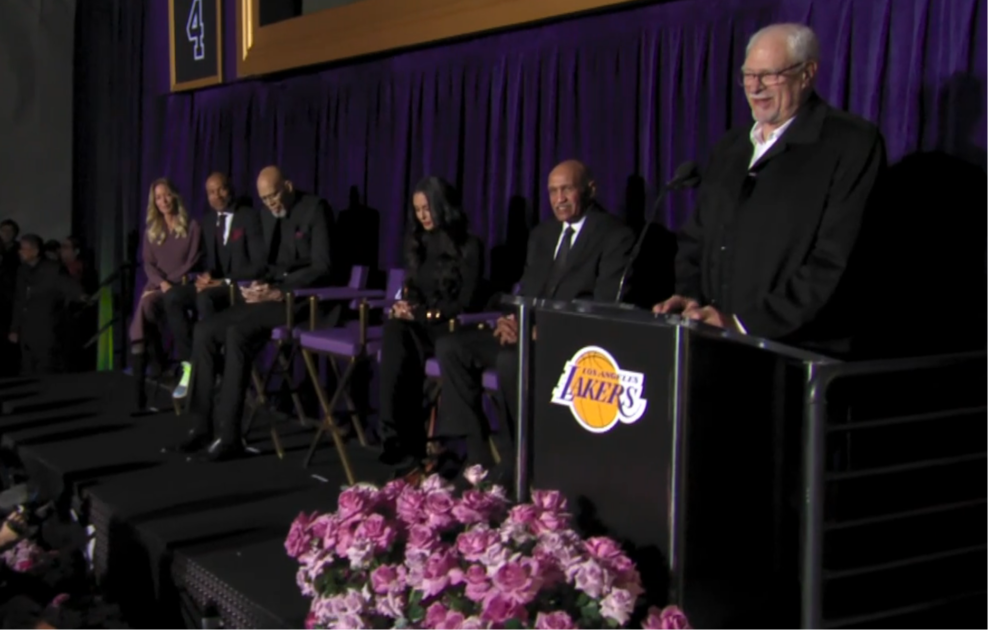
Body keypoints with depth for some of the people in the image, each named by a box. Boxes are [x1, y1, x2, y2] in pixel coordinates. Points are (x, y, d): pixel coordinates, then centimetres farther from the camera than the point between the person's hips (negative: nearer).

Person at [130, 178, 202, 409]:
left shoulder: (191, 227, 5)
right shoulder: (151, 231, 19)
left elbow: (193, 262, -3)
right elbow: (148, 264, 10)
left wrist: (170, 282, -14)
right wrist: (161, 283, -11)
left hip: (181, 285, -4)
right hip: (157, 285, 4)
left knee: (147, 304, -36)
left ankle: (160, 361, -24)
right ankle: (140, 386, -31)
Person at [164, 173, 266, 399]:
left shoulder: (250, 217, -5)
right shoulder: (208, 223, 17)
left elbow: (259, 263, -12)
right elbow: (208, 260, 18)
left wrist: (225, 281, -20)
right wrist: (206, 276, -7)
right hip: (215, 284, 7)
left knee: (205, 297, -36)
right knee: (173, 296, -20)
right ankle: (189, 363, -19)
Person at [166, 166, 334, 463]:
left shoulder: (315, 209, -8)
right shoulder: (268, 216, 15)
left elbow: (321, 268, -15)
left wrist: (278, 292, -21)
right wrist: (261, 285, -3)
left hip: (303, 298, -8)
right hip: (274, 293, 8)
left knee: (238, 333, -29)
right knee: (205, 331, -9)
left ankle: (230, 436, -26)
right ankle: (202, 428, -7)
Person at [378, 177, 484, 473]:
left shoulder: (468, 246, -3)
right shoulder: (417, 242, 16)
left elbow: (466, 303, -9)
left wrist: (422, 314, -16)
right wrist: (404, 306, -7)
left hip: (451, 328, -5)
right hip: (419, 324, 5)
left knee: (399, 336, -34)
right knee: (394, 330, -32)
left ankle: (406, 439, -29)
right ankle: (400, 436, -34)